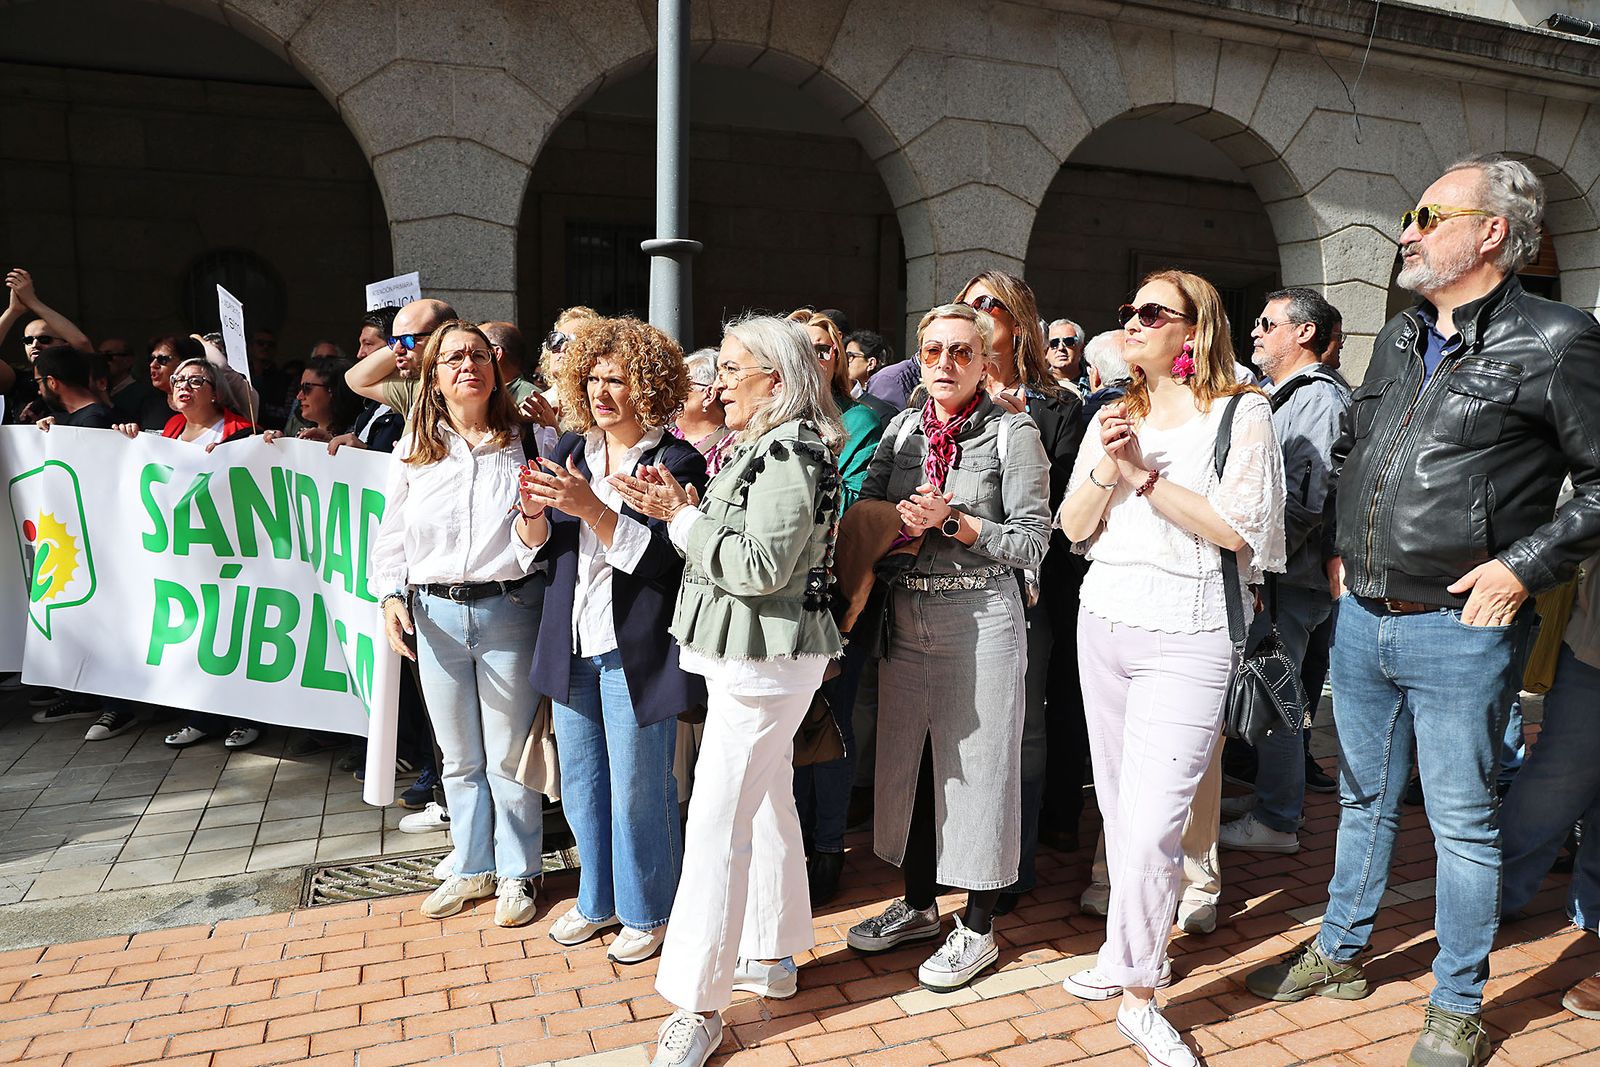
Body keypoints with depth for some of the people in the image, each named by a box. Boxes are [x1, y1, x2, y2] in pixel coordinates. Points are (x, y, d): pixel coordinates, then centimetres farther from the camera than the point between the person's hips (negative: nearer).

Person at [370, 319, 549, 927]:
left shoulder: (521, 441, -2)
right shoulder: (415, 449, 4)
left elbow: (531, 544, -6)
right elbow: (393, 532, 11)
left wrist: (532, 510, -26)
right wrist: (392, 596, -2)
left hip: (508, 609, -3)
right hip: (434, 613, 3)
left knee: (509, 756, 7)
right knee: (458, 756, 16)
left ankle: (517, 874, 25)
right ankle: (473, 868, 33)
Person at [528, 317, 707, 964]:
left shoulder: (677, 461, -11)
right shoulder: (573, 448, 8)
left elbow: (660, 559, -19)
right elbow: (543, 547, 10)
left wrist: (592, 508, -27)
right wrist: (538, 512, -12)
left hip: (637, 649, -6)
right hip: (573, 642, 6)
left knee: (637, 788, 6)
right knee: (581, 782, 18)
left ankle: (647, 911, 28)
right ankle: (600, 899, 39)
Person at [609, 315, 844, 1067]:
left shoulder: (789, 455, -17)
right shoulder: (761, 448, 14)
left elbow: (760, 565, -23)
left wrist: (682, 518, -17)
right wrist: (683, 512, -2)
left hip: (764, 661, -10)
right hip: (749, 656, 10)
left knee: (717, 824, -6)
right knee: (766, 805, 18)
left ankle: (698, 1005, 5)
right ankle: (773, 955, 33)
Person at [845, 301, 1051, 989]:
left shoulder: (1013, 434, -4)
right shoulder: (901, 429, 10)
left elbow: (1033, 542, -8)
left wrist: (951, 521, -17)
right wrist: (900, 521, -13)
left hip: (980, 619, -5)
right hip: (906, 620, 5)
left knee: (976, 767, 4)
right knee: (906, 762, 14)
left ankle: (978, 927, 22)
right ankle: (919, 904, 33)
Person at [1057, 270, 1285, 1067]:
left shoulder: (1241, 413, -3)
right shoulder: (1115, 416, 13)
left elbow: (1240, 528, -13)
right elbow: (1074, 529, 9)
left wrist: (1145, 476, -14)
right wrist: (1106, 470, -9)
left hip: (1189, 636, -5)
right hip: (1103, 621, 6)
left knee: (1151, 824, -8)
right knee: (1117, 806, 13)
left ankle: (1137, 995, 8)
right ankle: (1132, 948, 31)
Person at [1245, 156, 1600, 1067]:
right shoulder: (1401, 336, 11)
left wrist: (1525, 564, -14)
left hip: (1461, 629, -6)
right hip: (1362, 618, 6)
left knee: (1463, 822, 8)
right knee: (1365, 798, 19)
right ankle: (1339, 956, 36)